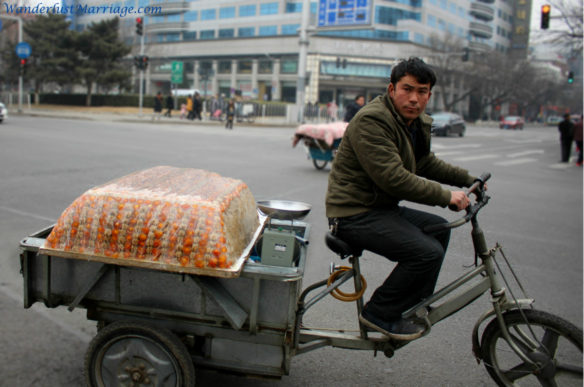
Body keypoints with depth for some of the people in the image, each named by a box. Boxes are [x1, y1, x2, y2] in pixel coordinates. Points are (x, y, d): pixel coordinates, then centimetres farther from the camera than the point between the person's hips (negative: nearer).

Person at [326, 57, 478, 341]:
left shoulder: (417, 123, 12)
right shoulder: (371, 121, -20)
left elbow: (426, 163, 27)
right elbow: (393, 178, -27)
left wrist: (468, 179, 20)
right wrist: (446, 197, -20)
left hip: (381, 207, 10)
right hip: (355, 215, -10)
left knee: (439, 229, 17)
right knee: (428, 252, -21)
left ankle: (415, 307, 24)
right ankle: (378, 315, -4)